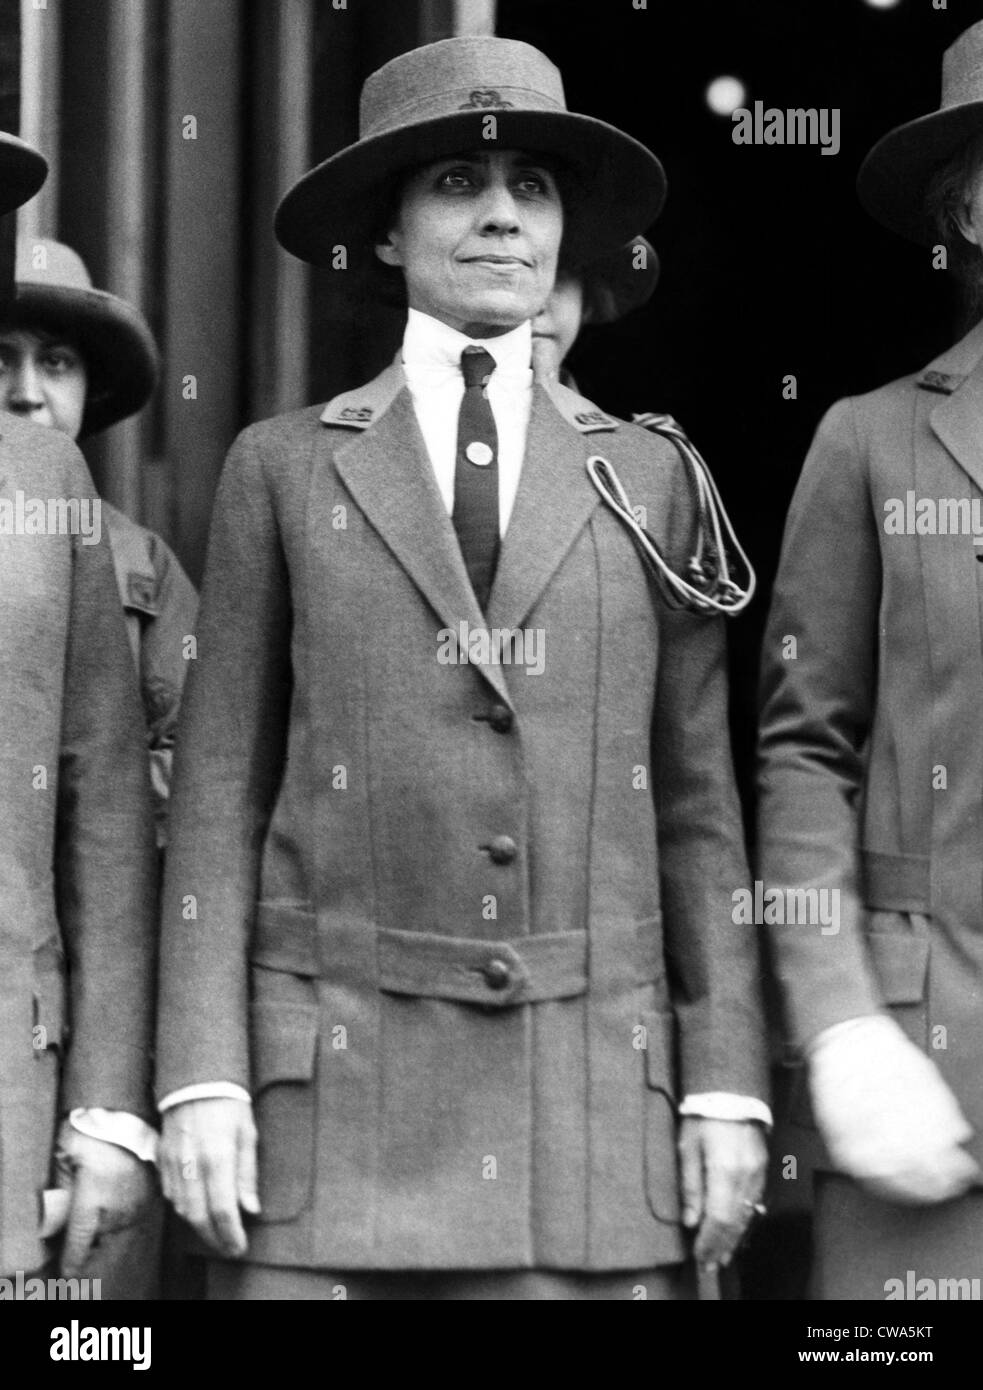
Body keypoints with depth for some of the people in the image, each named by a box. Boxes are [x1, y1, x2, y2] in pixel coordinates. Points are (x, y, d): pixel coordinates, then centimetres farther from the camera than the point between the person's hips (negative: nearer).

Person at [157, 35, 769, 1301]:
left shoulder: (648, 478, 11)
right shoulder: (282, 469, 7)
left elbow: (694, 802, 10)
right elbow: (220, 795, 4)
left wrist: (726, 1088, 2)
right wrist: (201, 1080, -5)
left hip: (596, 1097, 1)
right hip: (334, 1087, -1)